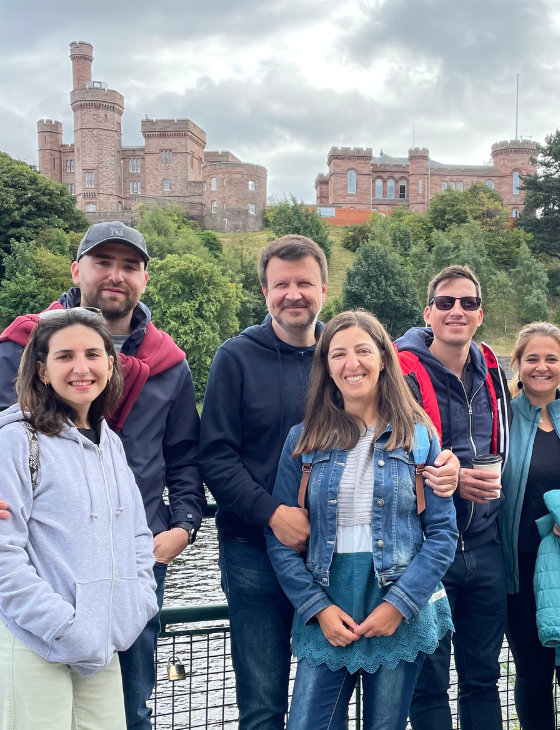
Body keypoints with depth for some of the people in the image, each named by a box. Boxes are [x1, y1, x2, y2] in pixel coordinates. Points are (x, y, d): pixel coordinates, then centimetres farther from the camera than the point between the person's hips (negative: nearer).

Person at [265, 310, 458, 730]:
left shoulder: (418, 436, 0)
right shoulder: (305, 439, 1)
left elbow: (443, 533, -2)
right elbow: (280, 537, 0)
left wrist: (400, 604, -11)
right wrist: (317, 607, -9)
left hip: (401, 614, 0)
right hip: (324, 616, 1)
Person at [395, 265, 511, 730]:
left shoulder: (491, 372, 8)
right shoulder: (404, 373, -11)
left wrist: (491, 488, 10)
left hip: (485, 546, 6)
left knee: (483, 674, 17)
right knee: (429, 681, 7)